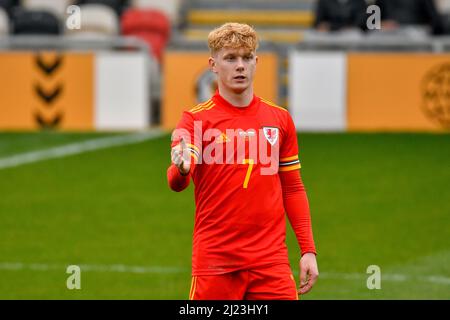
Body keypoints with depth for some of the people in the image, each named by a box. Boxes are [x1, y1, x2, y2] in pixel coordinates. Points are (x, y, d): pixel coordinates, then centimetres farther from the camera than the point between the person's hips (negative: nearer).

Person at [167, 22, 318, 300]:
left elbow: (293, 189, 16)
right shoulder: (197, 119, -1)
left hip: (271, 260, 3)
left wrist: (308, 250, 9)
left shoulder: (280, 119, 10)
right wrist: (181, 169, -40)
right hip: (215, 262, -3)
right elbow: (177, 182, -16)